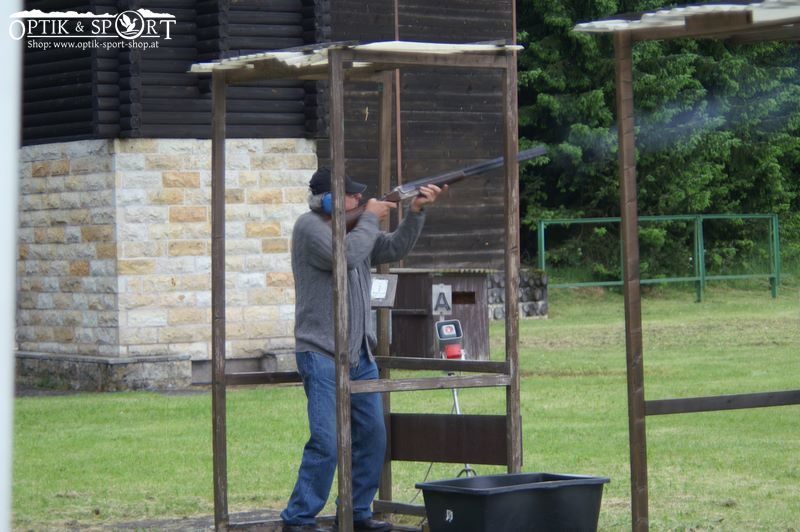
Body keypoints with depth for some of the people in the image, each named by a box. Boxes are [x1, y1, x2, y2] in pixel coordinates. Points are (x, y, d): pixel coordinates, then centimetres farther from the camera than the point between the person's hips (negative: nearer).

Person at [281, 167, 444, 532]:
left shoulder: (355, 227, 14)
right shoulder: (310, 226, -9)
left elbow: (395, 249, 18)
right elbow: (348, 256, -23)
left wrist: (415, 212, 5)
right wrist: (370, 218, -9)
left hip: (360, 355, 8)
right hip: (322, 355, -8)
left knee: (373, 437, 9)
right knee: (326, 443, -14)